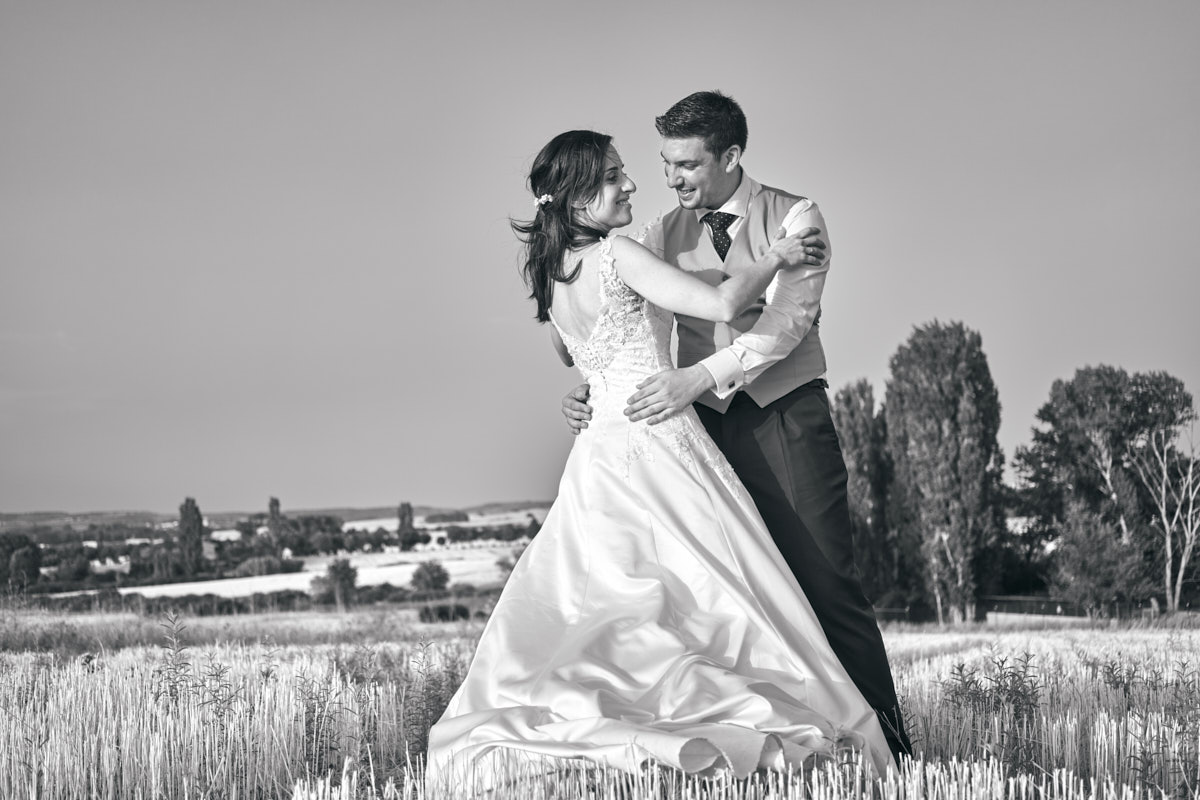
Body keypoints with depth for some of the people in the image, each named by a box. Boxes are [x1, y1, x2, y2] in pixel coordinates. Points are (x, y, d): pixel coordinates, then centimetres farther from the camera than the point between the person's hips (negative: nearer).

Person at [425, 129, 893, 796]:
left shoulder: (548, 271, 10)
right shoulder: (616, 254, -12)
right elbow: (723, 304, -17)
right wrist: (775, 257, -2)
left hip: (600, 451, 7)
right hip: (661, 441, -7)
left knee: (572, 603, 8)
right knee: (721, 598, -2)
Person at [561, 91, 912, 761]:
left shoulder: (795, 219, 1)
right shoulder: (665, 236, 13)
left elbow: (788, 317, -14)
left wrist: (698, 377, -24)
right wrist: (589, 389, -1)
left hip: (788, 420, -4)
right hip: (708, 428, 4)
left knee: (829, 587, -7)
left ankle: (889, 750, -1)